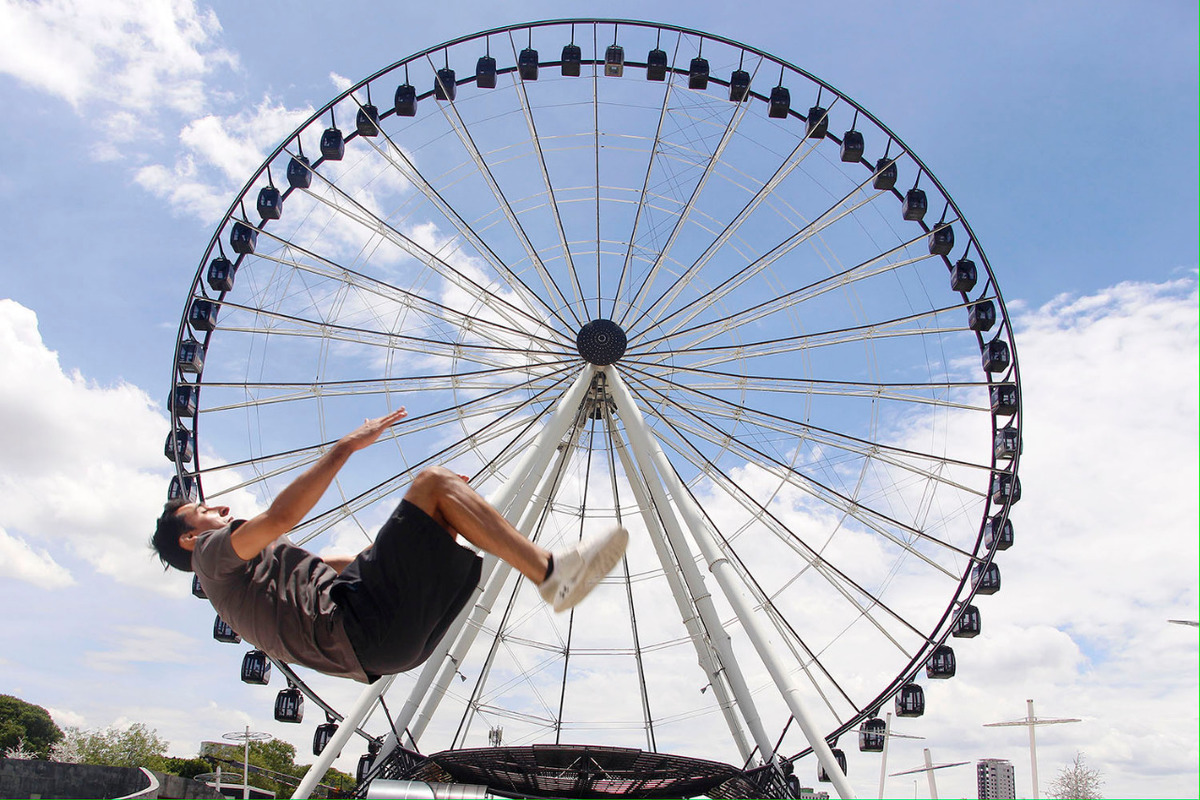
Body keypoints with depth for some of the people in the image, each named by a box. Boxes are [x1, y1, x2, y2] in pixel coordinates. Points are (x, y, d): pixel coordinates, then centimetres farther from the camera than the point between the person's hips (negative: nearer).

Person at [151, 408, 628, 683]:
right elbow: (280, 517, -13)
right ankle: (553, 575, -20)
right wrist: (347, 445, -11)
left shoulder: (250, 574, 37)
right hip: (361, 621, -9)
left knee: (449, 494, 16)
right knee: (433, 482, -12)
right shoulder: (214, 553, 9)